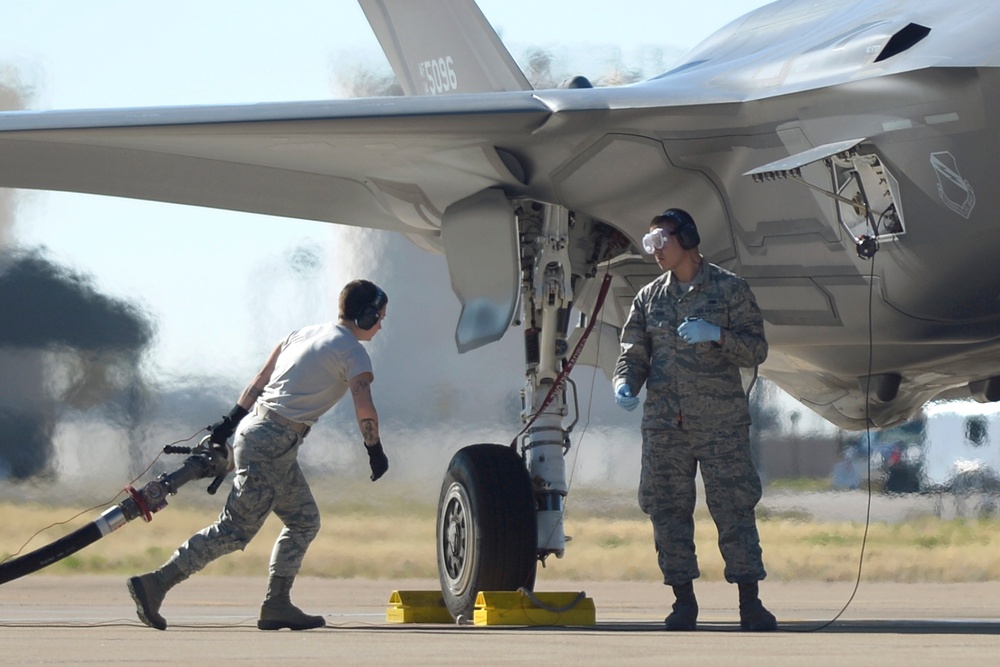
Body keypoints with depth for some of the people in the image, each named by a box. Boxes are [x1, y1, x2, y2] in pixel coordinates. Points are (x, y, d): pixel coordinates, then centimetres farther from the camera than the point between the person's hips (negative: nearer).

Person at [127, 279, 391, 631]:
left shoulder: (303, 335, 18)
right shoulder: (353, 353, -6)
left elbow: (258, 383, 18)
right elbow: (364, 407, -16)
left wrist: (231, 421, 19)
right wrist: (375, 451, -3)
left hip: (254, 428, 9)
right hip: (274, 443, -9)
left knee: (305, 521, 16)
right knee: (235, 530, -9)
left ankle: (276, 605, 11)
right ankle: (155, 584, -14)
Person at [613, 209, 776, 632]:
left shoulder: (730, 289, 5)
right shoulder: (649, 298, 15)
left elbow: (756, 350, 0)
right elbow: (634, 354, 12)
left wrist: (717, 335, -17)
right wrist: (625, 383, -9)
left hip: (721, 421, -4)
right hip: (664, 423, 4)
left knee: (734, 509, -7)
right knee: (668, 510, 2)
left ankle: (750, 604, -5)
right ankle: (684, 603, 9)